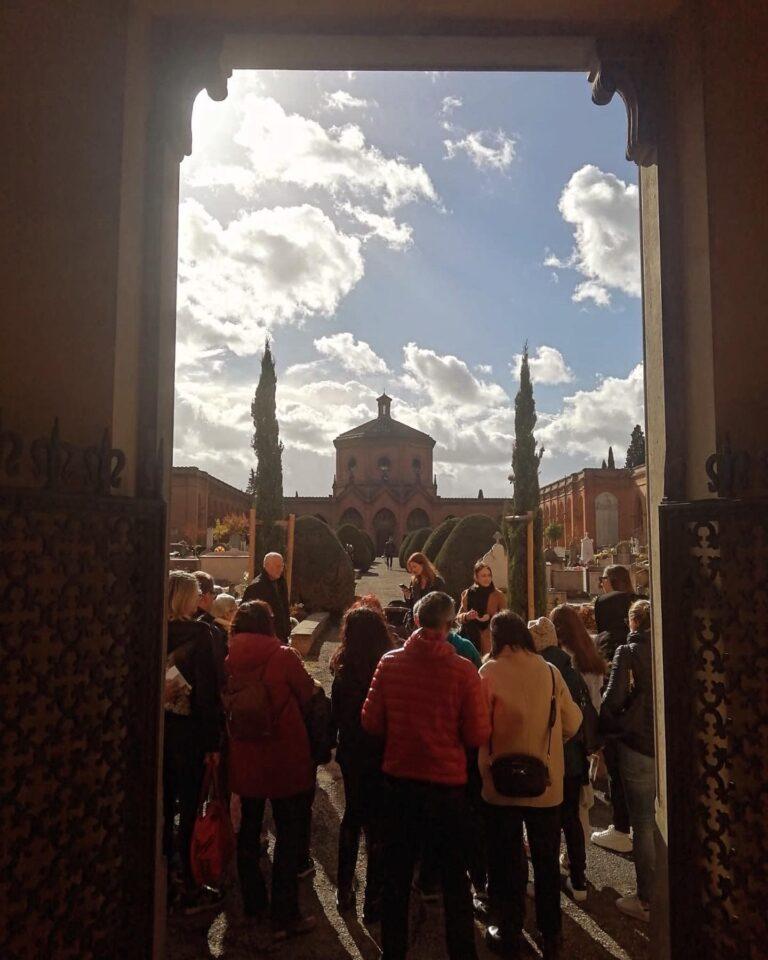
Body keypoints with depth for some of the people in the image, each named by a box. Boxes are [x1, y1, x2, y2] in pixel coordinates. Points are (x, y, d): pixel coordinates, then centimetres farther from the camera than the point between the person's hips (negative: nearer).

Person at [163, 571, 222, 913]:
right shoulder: (197, 633, -16)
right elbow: (207, 690, -18)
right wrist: (213, 740, -14)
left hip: (157, 732, 5)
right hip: (188, 733, -5)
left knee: (163, 808, 17)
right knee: (189, 810, 7)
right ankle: (189, 890, 18)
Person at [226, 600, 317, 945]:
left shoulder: (230, 659, -6)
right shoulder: (282, 656, -17)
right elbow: (307, 693, -4)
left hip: (244, 758, 5)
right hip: (284, 758, -4)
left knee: (249, 827, 22)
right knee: (288, 835, 8)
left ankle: (253, 903, 35)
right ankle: (284, 917, 12)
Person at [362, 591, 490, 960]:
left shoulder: (389, 663, -9)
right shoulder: (463, 670, -17)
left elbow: (371, 722, -3)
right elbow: (477, 736, -12)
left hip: (400, 780, 2)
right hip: (447, 783, -2)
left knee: (396, 875, 19)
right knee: (455, 877, 17)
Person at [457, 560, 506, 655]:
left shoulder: (498, 595, 5)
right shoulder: (467, 594, 8)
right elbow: (459, 617, 9)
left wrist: (491, 617, -12)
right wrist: (467, 616, -12)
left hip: (490, 639, -1)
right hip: (471, 638, 1)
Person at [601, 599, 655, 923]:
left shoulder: (628, 651, -11)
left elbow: (612, 700, -15)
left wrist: (615, 726, 4)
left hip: (639, 747, -4)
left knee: (644, 824, 6)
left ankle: (647, 900, 16)